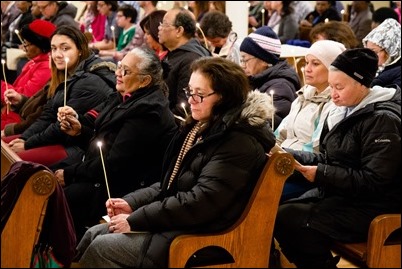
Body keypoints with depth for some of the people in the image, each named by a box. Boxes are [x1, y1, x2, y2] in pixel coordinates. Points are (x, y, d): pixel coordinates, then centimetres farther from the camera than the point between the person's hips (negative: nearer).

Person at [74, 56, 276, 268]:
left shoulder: (239, 143, -19)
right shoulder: (202, 127, 11)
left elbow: (201, 202, -24)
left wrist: (135, 220, -19)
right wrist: (132, 203, 2)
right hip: (175, 221, 9)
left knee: (101, 248, -14)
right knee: (94, 234, 3)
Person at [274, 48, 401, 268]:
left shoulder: (382, 120, -16)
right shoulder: (344, 111, 11)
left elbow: (373, 181, -20)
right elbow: (327, 159, 13)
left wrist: (322, 174, -21)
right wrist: (288, 155, -3)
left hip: (370, 209, -9)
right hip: (338, 195, 9)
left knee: (287, 219, -21)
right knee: (276, 212, -7)